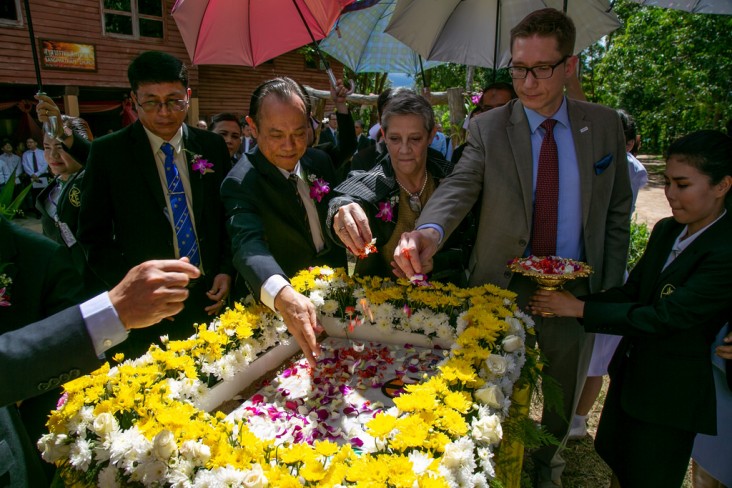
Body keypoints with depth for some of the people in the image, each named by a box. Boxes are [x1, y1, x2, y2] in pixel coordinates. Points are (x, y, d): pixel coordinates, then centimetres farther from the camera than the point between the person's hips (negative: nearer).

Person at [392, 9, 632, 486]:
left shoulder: (605, 124, -1)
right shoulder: (488, 128, -8)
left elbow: (618, 213, 4)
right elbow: (459, 186, -25)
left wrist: (611, 290, -1)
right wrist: (430, 231, -46)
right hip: (502, 287, -2)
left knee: (563, 396, 22)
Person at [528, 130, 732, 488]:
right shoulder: (666, 230, 0)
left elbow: (664, 317, -27)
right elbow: (631, 291, 1)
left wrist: (580, 308, -24)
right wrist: (566, 301, -13)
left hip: (672, 392, -6)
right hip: (630, 370, 7)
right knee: (614, 459, 23)